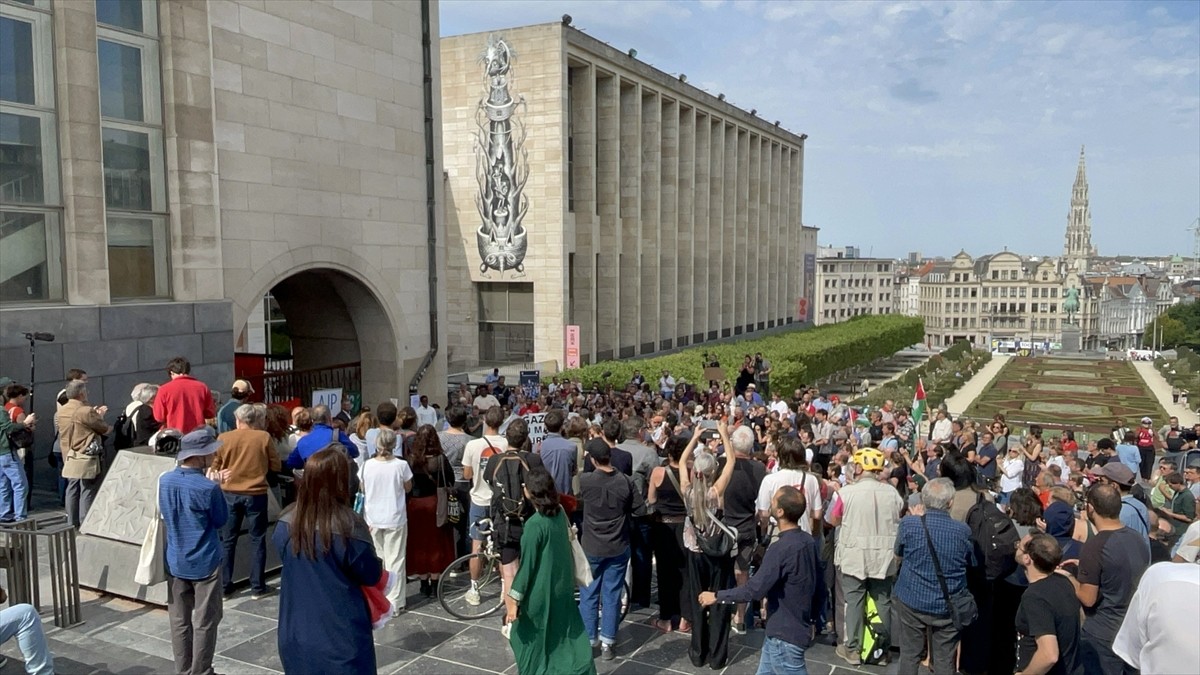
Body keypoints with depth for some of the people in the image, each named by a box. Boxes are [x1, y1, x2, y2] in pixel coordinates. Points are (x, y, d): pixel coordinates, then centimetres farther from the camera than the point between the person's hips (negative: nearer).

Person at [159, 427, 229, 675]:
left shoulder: (165, 481, -3)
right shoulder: (208, 488, -22)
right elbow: (221, 520, -8)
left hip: (175, 562, 6)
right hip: (204, 563, -6)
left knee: (180, 621, 15)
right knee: (204, 623, 8)